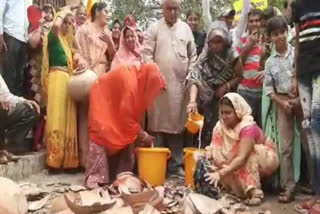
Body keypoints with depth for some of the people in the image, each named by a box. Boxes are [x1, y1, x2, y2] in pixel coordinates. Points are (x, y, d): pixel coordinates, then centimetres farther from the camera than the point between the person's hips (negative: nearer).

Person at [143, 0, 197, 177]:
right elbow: (147, 54, -2)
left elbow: (193, 55, 14)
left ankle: (176, 164, 13)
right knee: (158, 123, -1)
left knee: (177, 124, 6)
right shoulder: (154, 28, 4)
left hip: (180, 83, 3)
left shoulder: (185, 28, 13)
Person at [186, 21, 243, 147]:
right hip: (209, 103, 1)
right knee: (208, 135, 3)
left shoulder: (232, 56, -10)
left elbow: (240, 76, 0)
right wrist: (192, 101, -36)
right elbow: (195, 80, -21)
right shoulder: (204, 59, -10)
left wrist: (226, 86, -18)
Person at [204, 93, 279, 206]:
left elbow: (241, 158, -43)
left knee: (248, 153, -36)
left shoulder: (248, 127, -34)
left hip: (266, 158, -5)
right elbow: (213, 149, -15)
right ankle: (240, 189, -2)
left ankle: (255, 192, -26)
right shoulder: (220, 126, -14)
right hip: (248, 165, 6)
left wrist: (220, 173, -52)